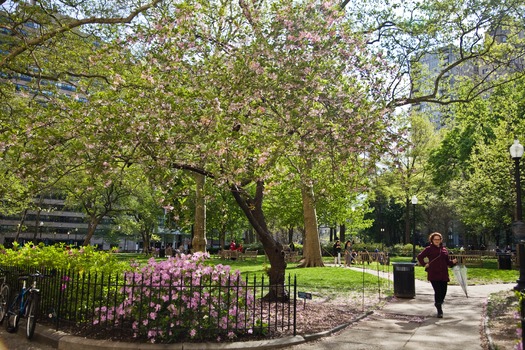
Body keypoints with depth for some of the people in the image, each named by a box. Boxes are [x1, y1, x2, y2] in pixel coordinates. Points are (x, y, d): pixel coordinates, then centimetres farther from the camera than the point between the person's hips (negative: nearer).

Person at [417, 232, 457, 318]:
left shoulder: (444, 250, 13)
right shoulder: (429, 249, 1)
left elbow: (448, 262, 14)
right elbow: (419, 257, 3)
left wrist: (453, 262, -4)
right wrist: (425, 264, -6)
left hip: (444, 274, 5)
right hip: (433, 274, -4)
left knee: (443, 291, 7)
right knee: (438, 291, -9)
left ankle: (438, 304, 36)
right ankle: (439, 311, 1)